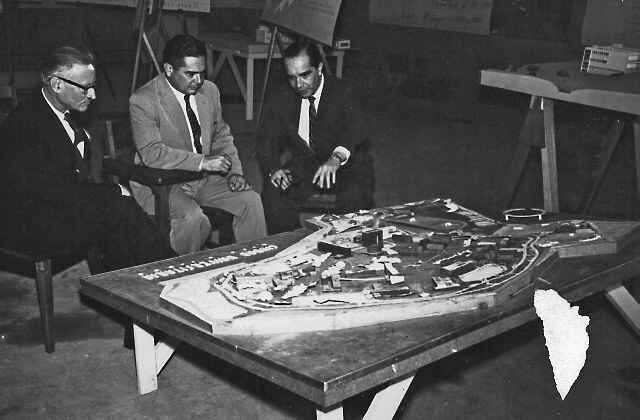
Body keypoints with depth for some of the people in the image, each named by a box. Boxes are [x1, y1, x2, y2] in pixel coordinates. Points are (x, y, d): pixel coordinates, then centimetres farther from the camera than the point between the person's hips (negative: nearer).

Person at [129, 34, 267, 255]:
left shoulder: (210, 90, 6)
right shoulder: (143, 101, -15)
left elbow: (222, 136, 16)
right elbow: (151, 153, -25)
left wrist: (235, 172, -1)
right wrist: (202, 161, -30)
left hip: (205, 178, 6)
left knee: (250, 200, -10)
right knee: (192, 218, -32)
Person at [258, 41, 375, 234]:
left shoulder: (345, 92, -13)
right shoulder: (282, 98, 0)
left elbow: (356, 129, -31)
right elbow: (268, 140, -2)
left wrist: (337, 158, -52)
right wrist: (274, 169, -25)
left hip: (346, 165, -3)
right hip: (303, 166, 3)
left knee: (356, 196, -33)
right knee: (273, 191, -21)